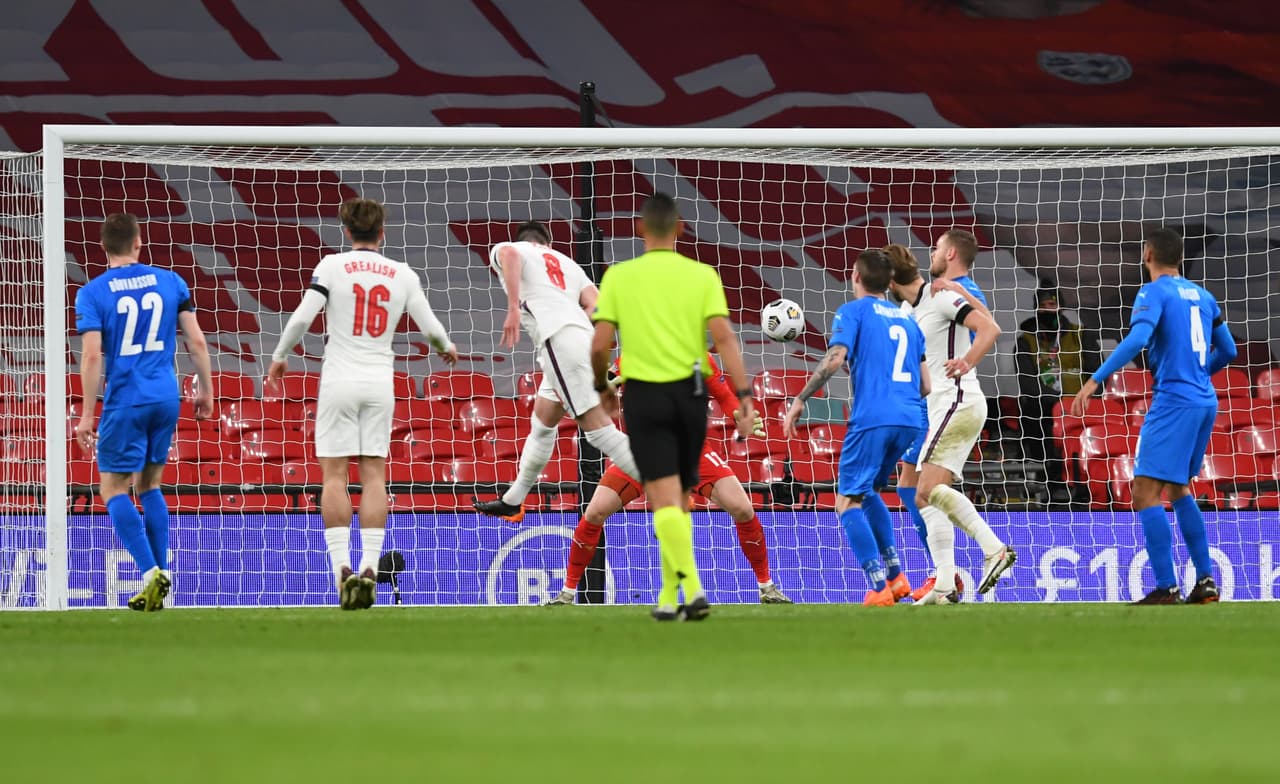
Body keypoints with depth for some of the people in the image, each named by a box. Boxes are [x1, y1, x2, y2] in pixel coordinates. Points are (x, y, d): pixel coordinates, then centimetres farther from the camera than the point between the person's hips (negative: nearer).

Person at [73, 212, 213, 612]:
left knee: (114, 490, 2)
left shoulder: (92, 294, -5)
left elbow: (92, 356, -12)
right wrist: (205, 389, 18)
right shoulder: (170, 282, 5)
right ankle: (161, 574, 11)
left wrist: (87, 415, -9)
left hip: (124, 402, -4)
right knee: (148, 485, 18)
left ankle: (151, 572, -14)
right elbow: (197, 341, 5)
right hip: (166, 398, 4)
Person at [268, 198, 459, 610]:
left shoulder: (332, 266, -3)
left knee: (334, 475, -1)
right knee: (373, 475, 4)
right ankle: (370, 567, -5)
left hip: (339, 380, -2)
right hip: (380, 382, 2)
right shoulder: (403, 274, 5)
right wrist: (446, 348, 30)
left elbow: (302, 316, -9)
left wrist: (279, 356, 7)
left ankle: (342, 568, -11)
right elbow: (430, 326, 7)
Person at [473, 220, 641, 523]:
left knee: (599, 428, -12)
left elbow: (510, 254, -11)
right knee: (542, 421, 26)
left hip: (558, 339, -8)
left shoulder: (504, 249, 17)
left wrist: (513, 308, -17)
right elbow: (597, 306, 13)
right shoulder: (567, 263, 31)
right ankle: (512, 501, 39)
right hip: (584, 337, 8)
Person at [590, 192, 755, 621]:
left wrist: (602, 387, 17)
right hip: (690, 392, 2)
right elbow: (724, 337, -9)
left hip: (644, 395, -2)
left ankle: (692, 588, -27)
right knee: (680, 499, 16)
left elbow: (600, 344, -2)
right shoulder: (702, 275, 1)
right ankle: (670, 597, 20)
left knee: (665, 499, -8)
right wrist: (744, 396, -9)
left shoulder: (619, 276, -1)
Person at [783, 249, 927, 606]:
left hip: (872, 417, -7)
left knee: (848, 503, -4)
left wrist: (799, 400, -8)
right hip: (909, 420, 7)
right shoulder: (907, 320, 21)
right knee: (869, 492, 26)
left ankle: (879, 589, -19)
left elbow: (834, 359, -14)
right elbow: (925, 386, 20)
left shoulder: (853, 312, 3)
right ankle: (896, 576, 17)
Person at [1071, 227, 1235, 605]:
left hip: (1174, 402, -8)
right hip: (1205, 402, 8)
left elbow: (1137, 340, -23)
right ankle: (1205, 582, 17)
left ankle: (1166, 588, -18)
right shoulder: (1201, 296, 15)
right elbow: (1227, 351, 21)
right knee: (1179, 491, 22)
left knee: (1145, 493, -9)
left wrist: (1094, 381, -22)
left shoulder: (1154, 293, -6)